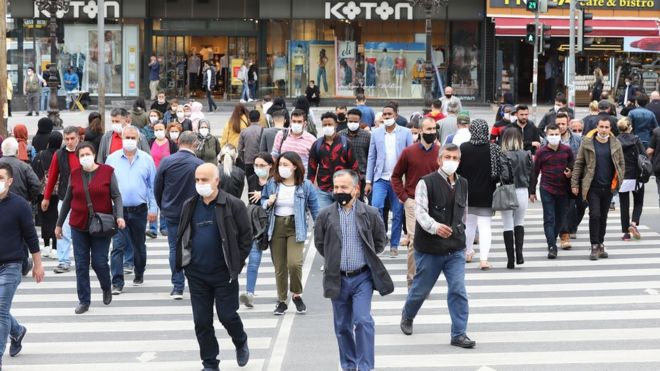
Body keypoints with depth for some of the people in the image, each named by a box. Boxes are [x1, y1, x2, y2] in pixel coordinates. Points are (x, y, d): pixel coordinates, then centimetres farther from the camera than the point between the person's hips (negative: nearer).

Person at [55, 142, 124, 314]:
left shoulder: (107, 172, -4)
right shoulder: (74, 175, 4)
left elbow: (116, 196, -2)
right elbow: (67, 201, 13)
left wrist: (120, 216, -18)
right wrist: (59, 224, 18)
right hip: (79, 226, 3)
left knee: (99, 262, -4)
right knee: (81, 265, 3)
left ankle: (106, 288, 27)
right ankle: (84, 301, 14)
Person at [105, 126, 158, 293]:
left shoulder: (146, 159, 2)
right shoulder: (112, 159, 2)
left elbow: (152, 185, 4)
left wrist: (153, 208, -1)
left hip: (139, 210, 1)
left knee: (139, 245, 16)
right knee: (117, 246, -9)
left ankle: (139, 275, 36)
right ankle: (117, 283, -9)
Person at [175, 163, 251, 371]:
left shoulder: (233, 205, -8)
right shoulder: (190, 206, 5)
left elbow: (246, 236, -4)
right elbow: (183, 236, 15)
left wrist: (236, 264, -7)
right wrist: (184, 262, 5)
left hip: (224, 274, -4)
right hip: (197, 274, 4)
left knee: (227, 315, 1)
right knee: (201, 321, 5)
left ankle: (241, 343, 33)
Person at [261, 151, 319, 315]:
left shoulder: (305, 186, -4)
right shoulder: (272, 184, 2)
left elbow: (314, 208, 4)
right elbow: (263, 201, 17)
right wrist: (268, 203, -7)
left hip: (296, 228, -3)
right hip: (276, 227, 3)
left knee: (294, 263, -17)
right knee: (279, 266, 7)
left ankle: (296, 295, 8)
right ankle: (282, 301, 20)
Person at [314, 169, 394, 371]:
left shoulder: (370, 214, -5)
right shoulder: (325, 215, -2)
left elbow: (380, 241, 9)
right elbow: (319, 243, 12)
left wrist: (367, 258, 8)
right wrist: (334, 260, 12)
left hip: (362, 277, -2)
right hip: (337, 279, 2)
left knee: (363, 321, -13)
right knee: (342, 326, 11)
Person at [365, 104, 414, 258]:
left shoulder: (406, 133, 2)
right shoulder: (376, 133, 7)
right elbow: (371, 157, 7)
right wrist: (368, 181, 2)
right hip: (381, 178, 1)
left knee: (398, 213, 4)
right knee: (376, 206, -18)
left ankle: (394, 245, 15)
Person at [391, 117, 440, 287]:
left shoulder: (440, 152, 3)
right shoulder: (409, 152, -2)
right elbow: (396, 176, 7)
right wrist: (403, 197, -2)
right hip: (413, 202, -2)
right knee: (414, 240, -8)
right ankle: (412, 279, 1)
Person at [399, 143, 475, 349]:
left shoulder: (463, 184, 8)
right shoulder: (427, 183, -12)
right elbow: (420, 211, -22)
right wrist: (434, 226, -39)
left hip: (455, 249, 4)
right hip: (429, 248, -4)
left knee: (458, 290, -6)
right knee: (421, 288, 11)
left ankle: (459, 334, 0)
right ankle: (407, 317, 40)